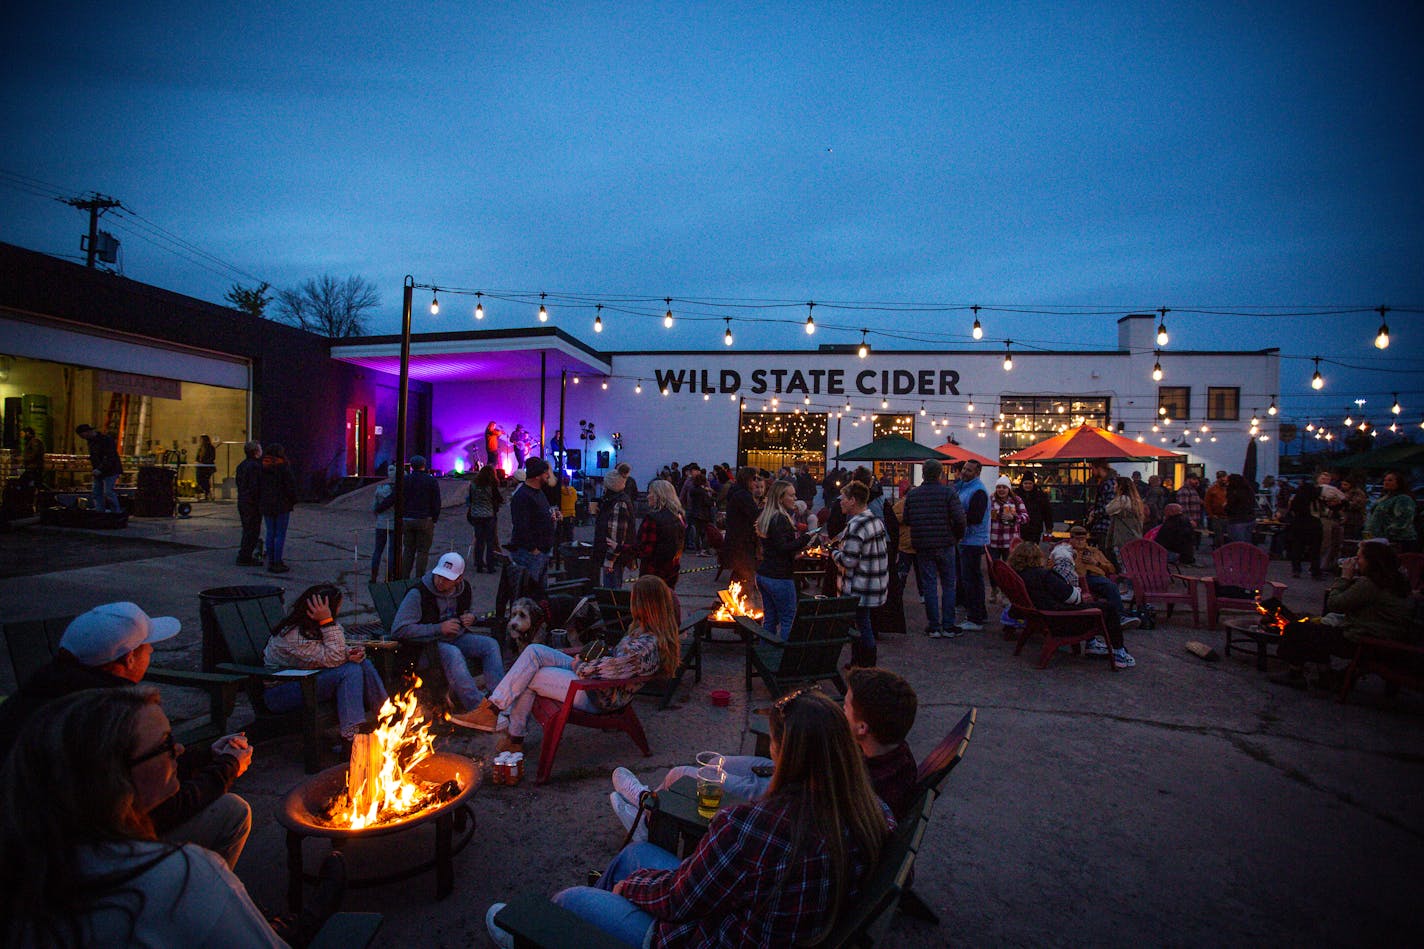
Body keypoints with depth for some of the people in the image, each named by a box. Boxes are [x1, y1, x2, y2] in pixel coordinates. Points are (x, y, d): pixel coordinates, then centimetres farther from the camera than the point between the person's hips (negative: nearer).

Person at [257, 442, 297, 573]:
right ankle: (277, 563, -2)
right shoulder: (283, 467, -12)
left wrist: (260, 503, 15)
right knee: (280, 534, -2)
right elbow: (291, 485, -13)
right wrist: (293, 501, 1)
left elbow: (258, 487, 8)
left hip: (266, 505, 6)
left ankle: (271, 562, 14)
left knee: (270, 533, 12)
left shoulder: (262, 468, 6)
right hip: (282, 505, -6)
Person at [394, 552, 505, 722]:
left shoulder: (465, 589, 3)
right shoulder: (418, 593, -16)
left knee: (490, 644, -16)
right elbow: (399, 630, -21)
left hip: (457, 638, 6)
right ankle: (478, 707, -39)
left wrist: (471, 617, -1)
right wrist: (438, 629, -23)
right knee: (453, 653, -37)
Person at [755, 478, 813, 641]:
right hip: (779, 577, -9)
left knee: (769, 617, 15)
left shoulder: (765, 516, 12)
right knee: (787, 618, 1)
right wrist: (805, 538, -29)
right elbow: (782, 548, -24)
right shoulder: (781, 519, -17)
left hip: (763, 574, 9)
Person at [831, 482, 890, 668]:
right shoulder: (876, 520, 8)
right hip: (877, 582, 9)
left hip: (860, 588, -9)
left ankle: (866, 667, 11)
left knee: (861, 625, 2)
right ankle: (857, 662, 29)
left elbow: (848, 561, -24)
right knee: (860, 623, 19)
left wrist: (834, 552, -2)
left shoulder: (856, 525, -21)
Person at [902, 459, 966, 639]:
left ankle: (933, 627, 9)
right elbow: (959, 519, -14)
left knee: (929, 585, 7)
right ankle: (948, 626, 11)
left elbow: (906, 520, 3)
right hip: (945, 545, -2)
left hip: (922, 547, 2)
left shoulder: (912, 494, 1)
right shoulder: (948, 492, -8)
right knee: (948, 585, 9)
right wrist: (957, 536, 4)